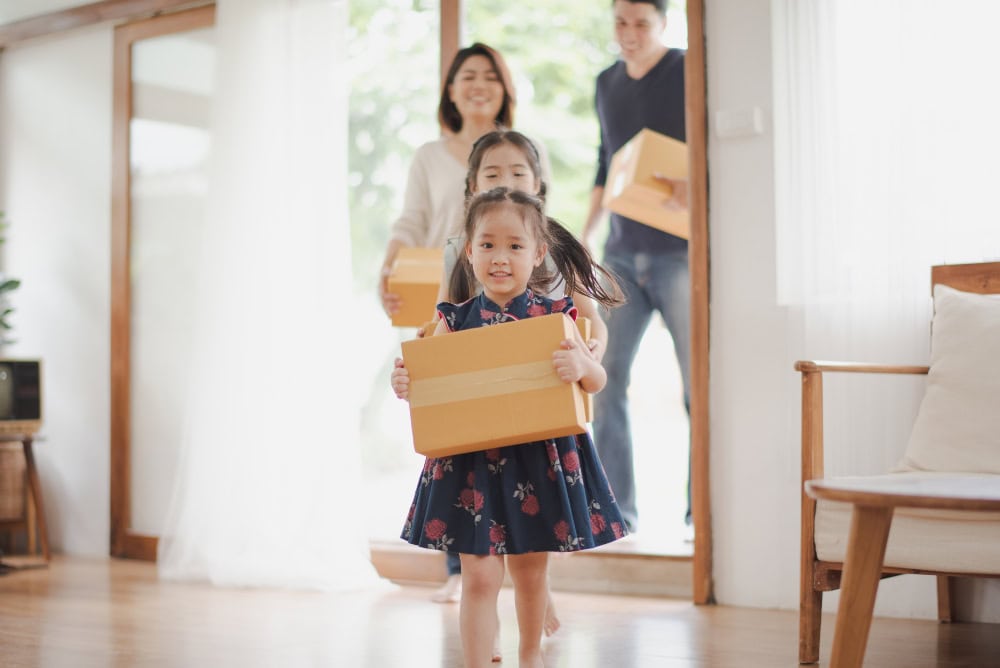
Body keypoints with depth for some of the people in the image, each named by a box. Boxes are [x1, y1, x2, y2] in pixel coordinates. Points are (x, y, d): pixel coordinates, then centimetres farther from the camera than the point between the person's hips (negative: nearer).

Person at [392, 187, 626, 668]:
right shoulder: (455, 319, -1)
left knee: (530, 570, 17)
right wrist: (406, 386, -17)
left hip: (539, 460, 1)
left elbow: (597, 380, -5)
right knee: (480, 577, -3)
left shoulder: (553, 316, -3)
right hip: (471, 462, 0)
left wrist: (581, 366, -26)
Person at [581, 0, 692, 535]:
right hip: (623, 255, 5)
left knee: (699, 385, -3)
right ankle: (616, 510, 5)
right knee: (606, 380, -2)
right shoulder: (607, 84, 15)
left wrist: (697, 185, -28)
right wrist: (587, 233, 14)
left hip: (681, 252, -5)